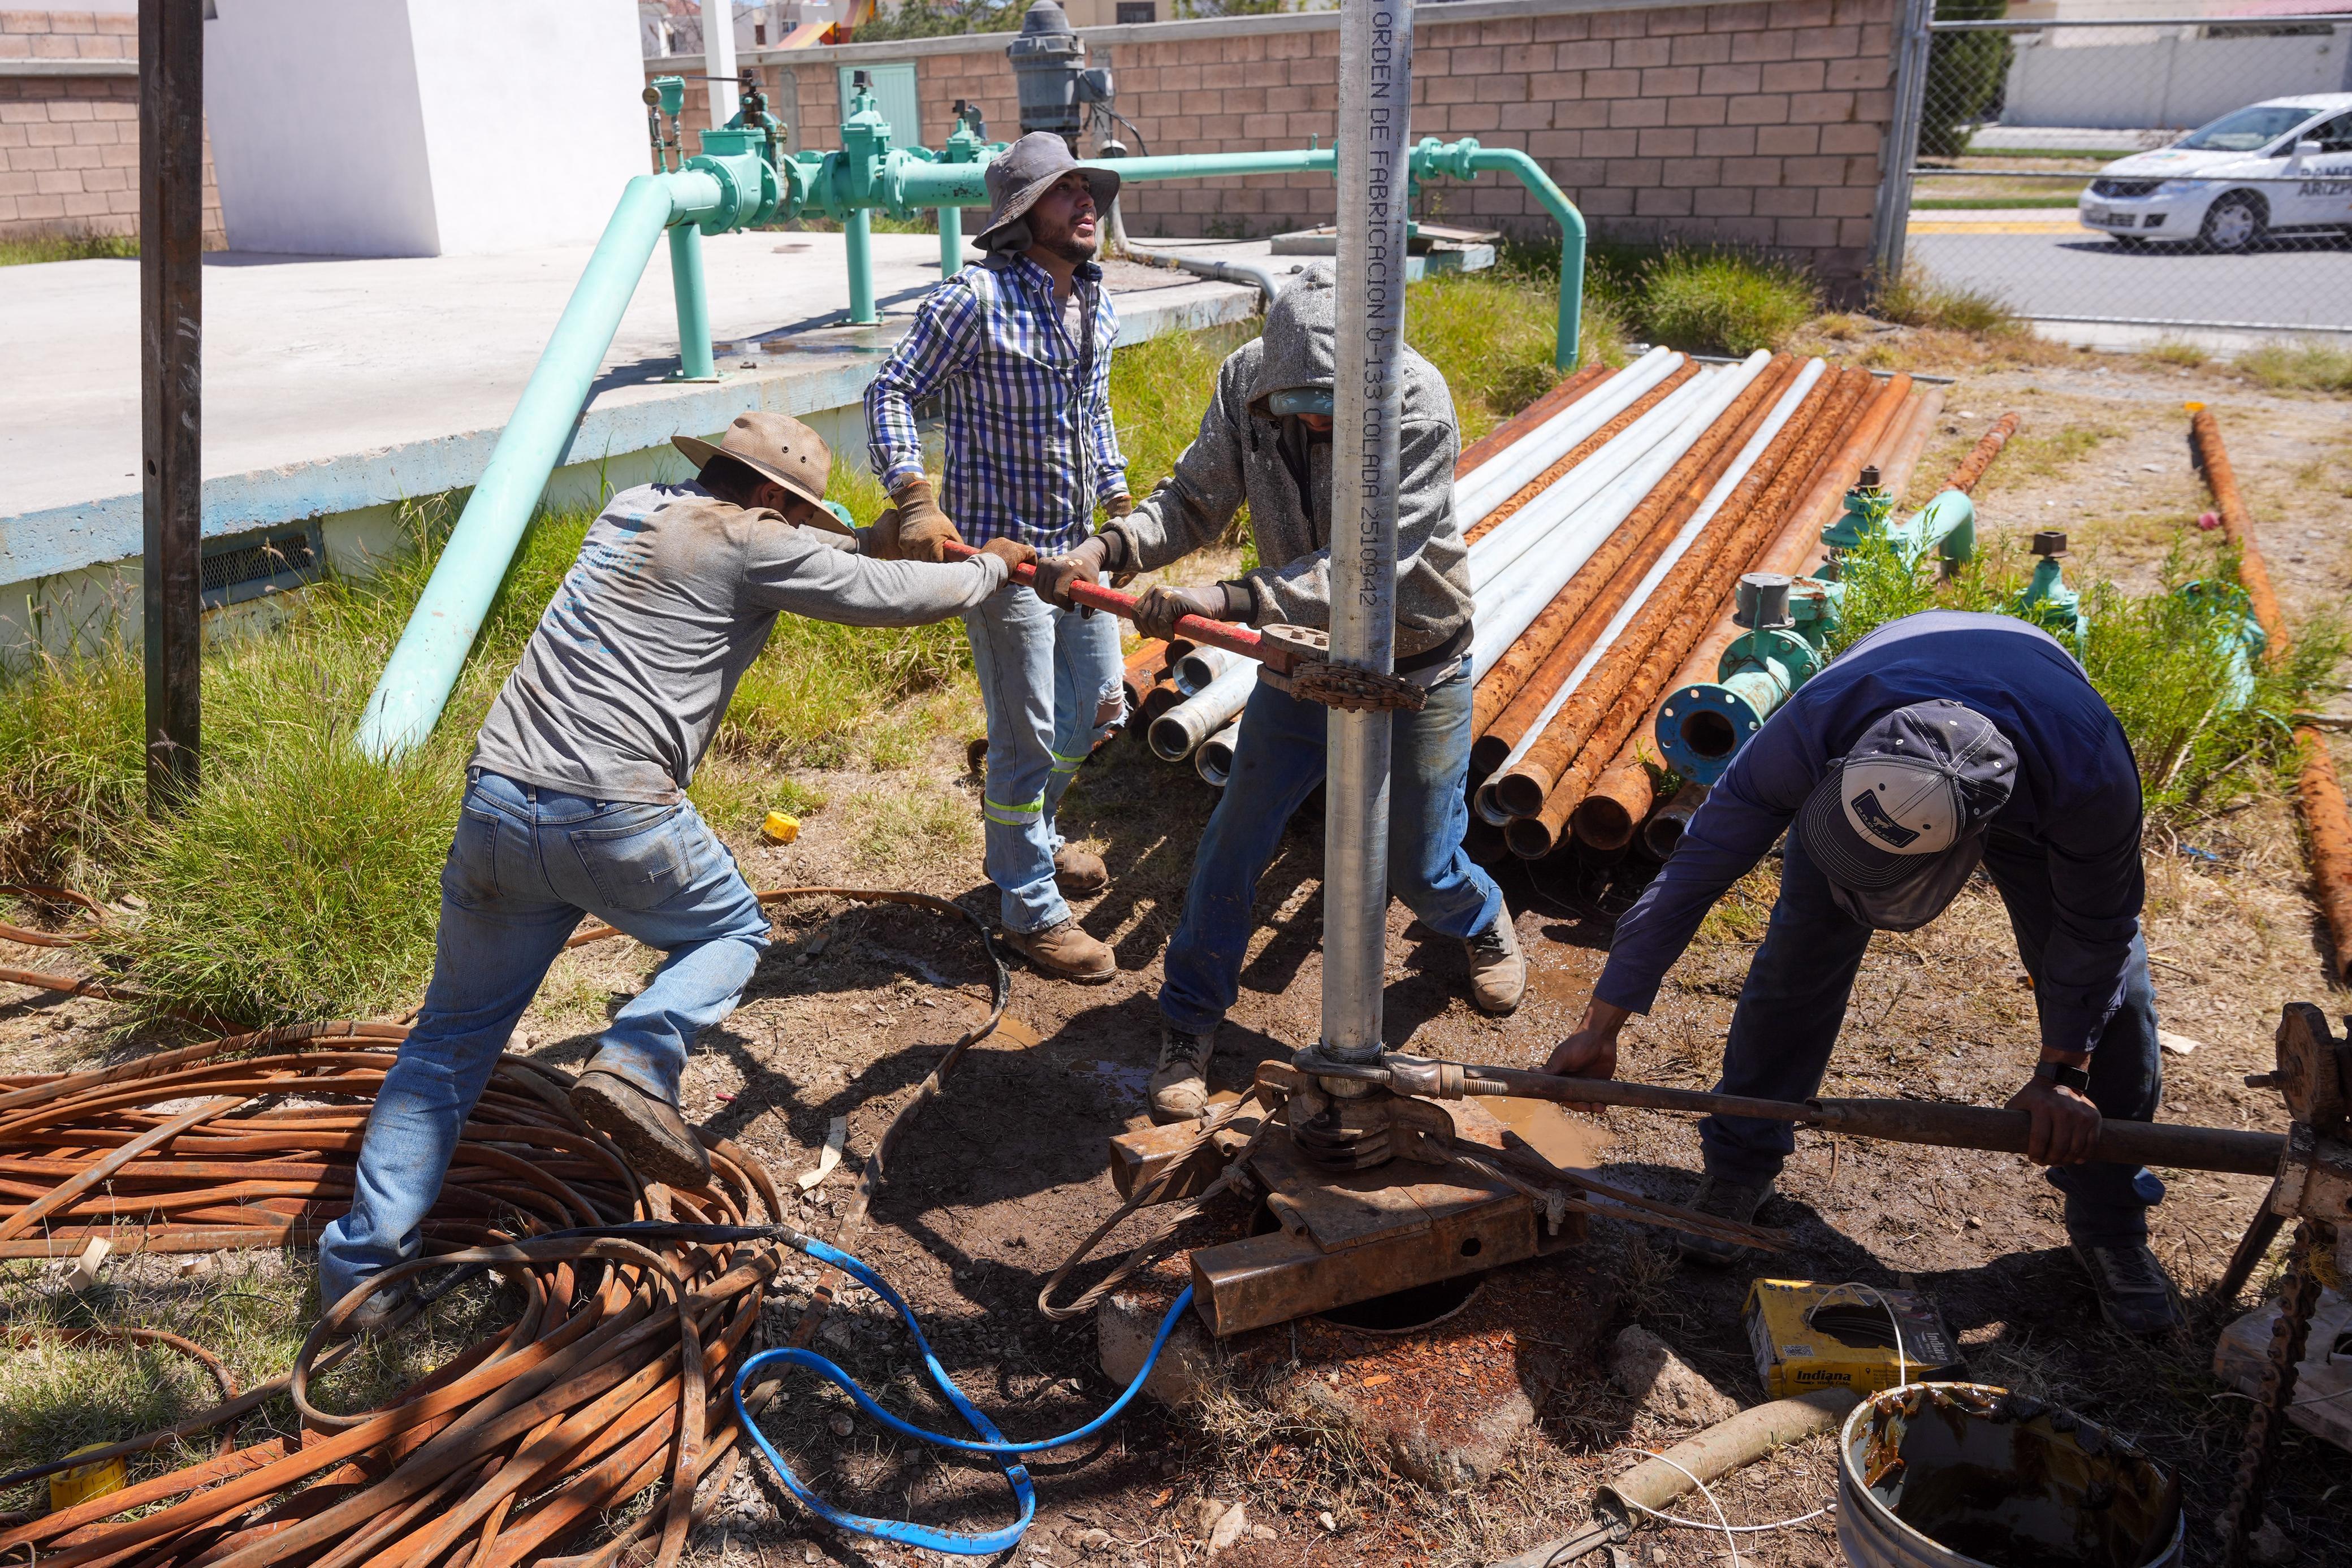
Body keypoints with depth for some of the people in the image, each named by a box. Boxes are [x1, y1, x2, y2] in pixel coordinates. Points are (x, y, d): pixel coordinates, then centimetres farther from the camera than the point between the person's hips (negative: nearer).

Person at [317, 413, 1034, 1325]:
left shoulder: (633, 510, 21)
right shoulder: (751, 544, -1)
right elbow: (895, 598, 4)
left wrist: (874, 540, 39)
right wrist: (991, 566, 23)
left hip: (494, 803, 7)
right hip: (616, 821, -7)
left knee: (455, 1034, 16)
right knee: (732, 930, 22)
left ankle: (362, 1265, 17)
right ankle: (637, 1063, -4)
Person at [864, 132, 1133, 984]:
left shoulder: (1096, 297, 7)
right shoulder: (975, 299, -17)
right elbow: (890, 393, -16)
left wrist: (1116, 498, 17)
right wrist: (916, 499, -27)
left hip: (1080, 543, 8)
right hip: (1002, 547, -8)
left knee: (1097, 708, 20)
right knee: (1027, 737, 1)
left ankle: (1031, 837, 46)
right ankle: (1030, 908, 19)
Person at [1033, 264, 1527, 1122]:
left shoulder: (1418, 403, -29)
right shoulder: (1245, 382, -15)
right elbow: (1195, 500, -8)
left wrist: (1227, 600, -48)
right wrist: (1107, 547, -29)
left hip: (1415, 664, -3)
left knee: (1418, 866, 9)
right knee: (1235, 841, 2)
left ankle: (1483, 925, 47)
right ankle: (1189, 1022, 20)